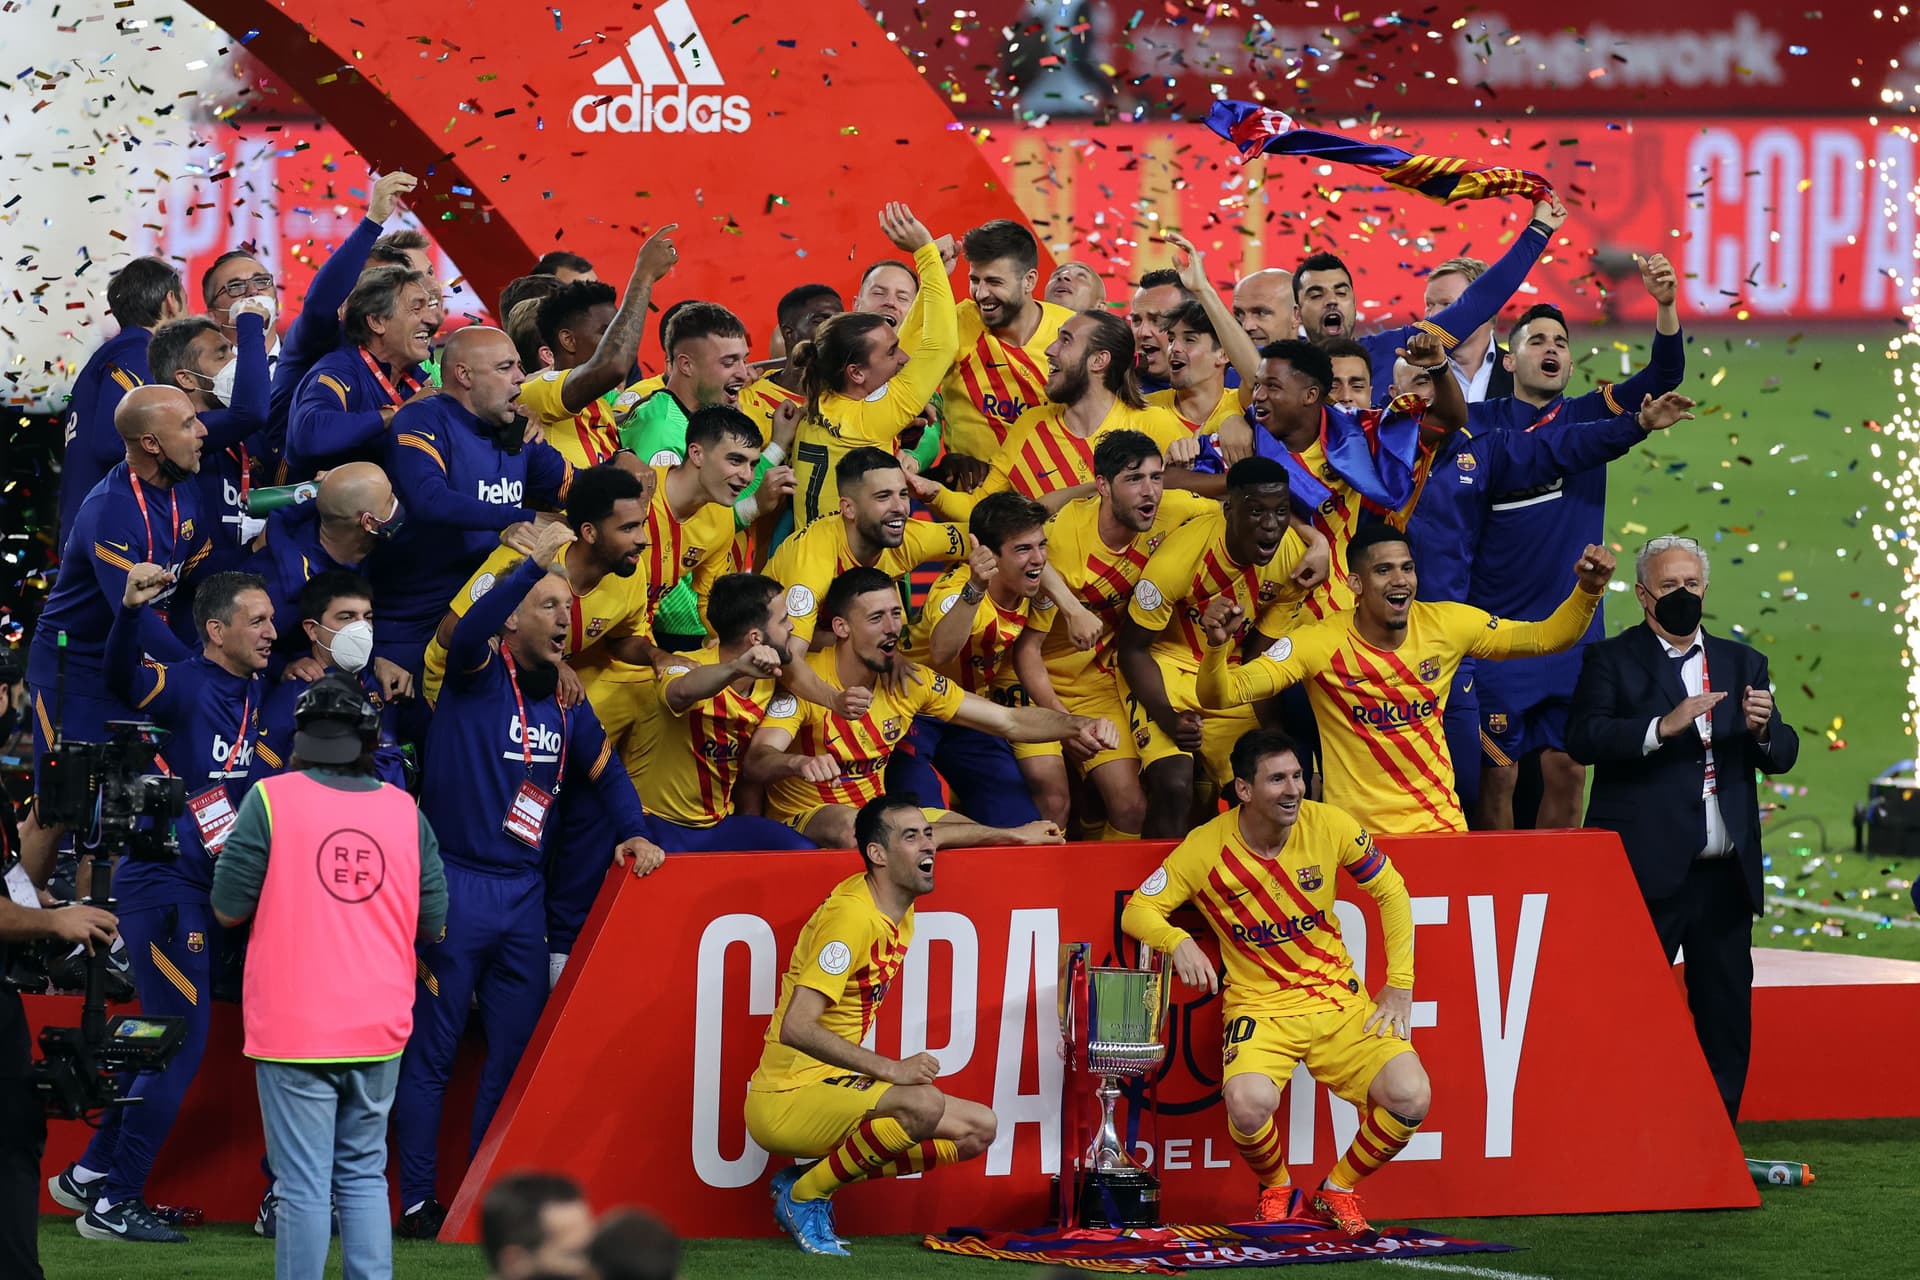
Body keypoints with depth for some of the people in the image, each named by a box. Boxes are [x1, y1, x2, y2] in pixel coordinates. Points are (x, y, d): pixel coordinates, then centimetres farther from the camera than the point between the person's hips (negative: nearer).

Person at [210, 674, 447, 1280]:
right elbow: (432, 922, 9)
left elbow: (229, 909, -5)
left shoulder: (271, 799, -7)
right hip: (379, 1027, 3)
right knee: (364, 1175, 13)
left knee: (303, 1185, -2)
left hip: (293, 1026, -3)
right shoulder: (404, 810, 3)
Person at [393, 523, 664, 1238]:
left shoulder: (566, 704, 12)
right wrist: (533, 565, -38)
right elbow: (470, 630, -29)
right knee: (430, 1052, -1)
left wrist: (634, 832, 9)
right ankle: (417, 1203, 2)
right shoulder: (482, 674, -7)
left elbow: (604, 771, 25)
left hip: (524, 894, 6)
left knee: (517, 1052, 7)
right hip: (455, 885, -6)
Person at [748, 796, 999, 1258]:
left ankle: (813, 1181, 7)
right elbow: (796, 1028, -27)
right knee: (924, 1104, -32)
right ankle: (806, 1194, -11)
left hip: (833, 1086, 10)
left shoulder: (901, 913, 9)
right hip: (784, 1100, -10)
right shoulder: (851, 915, -19)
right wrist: (889, 1069, -28)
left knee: (977, 1130, 4)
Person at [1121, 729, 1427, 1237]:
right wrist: (1179, 942, -25)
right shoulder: (1205, 849, -10)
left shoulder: (1329, 826, -6)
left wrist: (1399, 985, 3)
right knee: (1248, 1104, -35)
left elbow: (1391, 891, 8)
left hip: (1340, 1001, 2)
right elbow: (1137, 911, -3)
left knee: (1410, 1098, -21)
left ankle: (1337, 1192, 8)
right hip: (1258, 1008, -2)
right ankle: (1276, 1191, 1)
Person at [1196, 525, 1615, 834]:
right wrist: (1217, 645, -40)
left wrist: (1588, 590, -11)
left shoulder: (1446, 625, -4)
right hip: (1356, 834, -3)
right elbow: (1220, 695, -20)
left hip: (1441, 823, 3)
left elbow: (1546, 637, 6)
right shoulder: (1320, 643, -14)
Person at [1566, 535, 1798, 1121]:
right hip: (1647, 872, -5)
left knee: (1727, 1015, 5)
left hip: (1726, 875, 5)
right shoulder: (1612, 660, 3)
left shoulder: (1742, 663, 17)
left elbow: (1783, 755, 12)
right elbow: (1583, 738, -12)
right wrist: (1664, 727, -23)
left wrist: (1762, 728, -11)